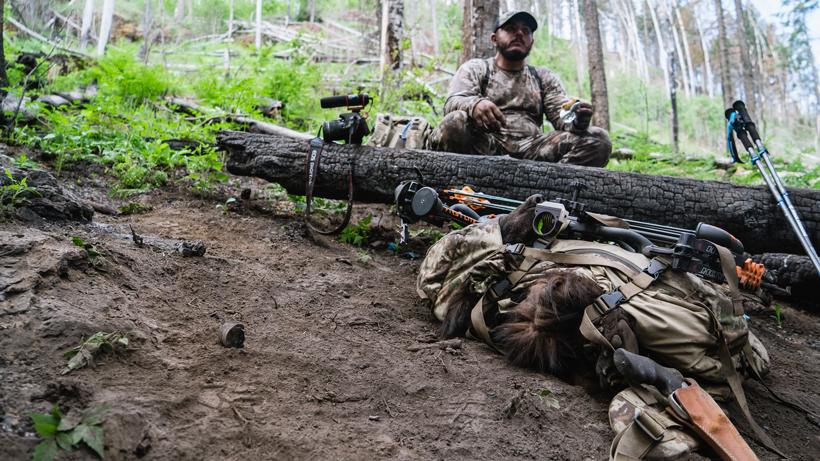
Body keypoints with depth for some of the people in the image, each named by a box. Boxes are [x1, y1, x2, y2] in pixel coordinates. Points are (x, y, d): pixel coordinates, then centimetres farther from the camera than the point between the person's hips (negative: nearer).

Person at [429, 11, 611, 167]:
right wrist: (474, 105, -29)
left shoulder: (545, 77, 24)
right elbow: (452, 103, -4)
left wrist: (578, 121, -16)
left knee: (598, 139, -18)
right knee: (454, 123, -34)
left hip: (531, 150, 3)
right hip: (485, 147, -3)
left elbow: (562, 116, 10)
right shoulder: (475, 68, 15)